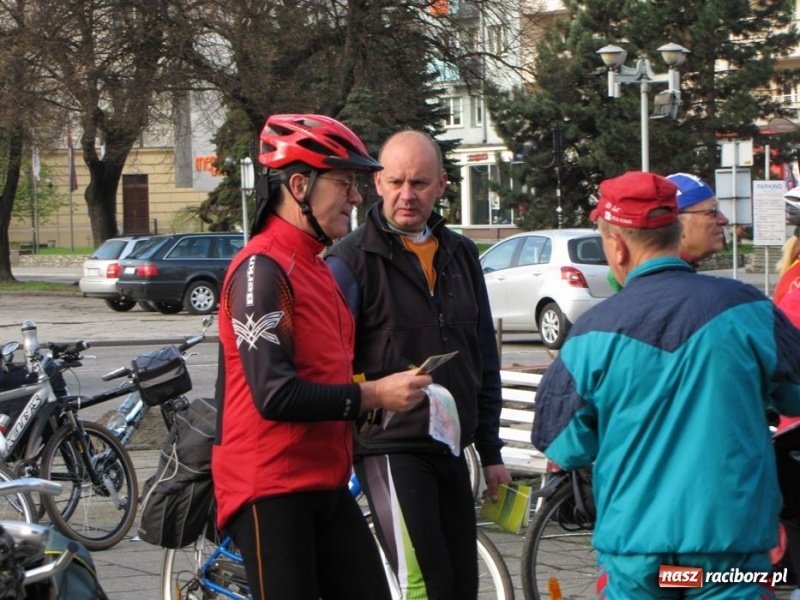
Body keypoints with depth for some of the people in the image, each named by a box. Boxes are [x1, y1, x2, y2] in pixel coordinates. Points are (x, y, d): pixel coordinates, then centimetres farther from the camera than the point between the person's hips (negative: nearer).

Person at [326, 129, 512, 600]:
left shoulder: (461, 255, 12)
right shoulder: (352, 261, -7)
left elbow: (484, 360, 16)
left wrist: (491, 450, 14)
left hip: (450, 450, 7)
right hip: (390, 450, -6)